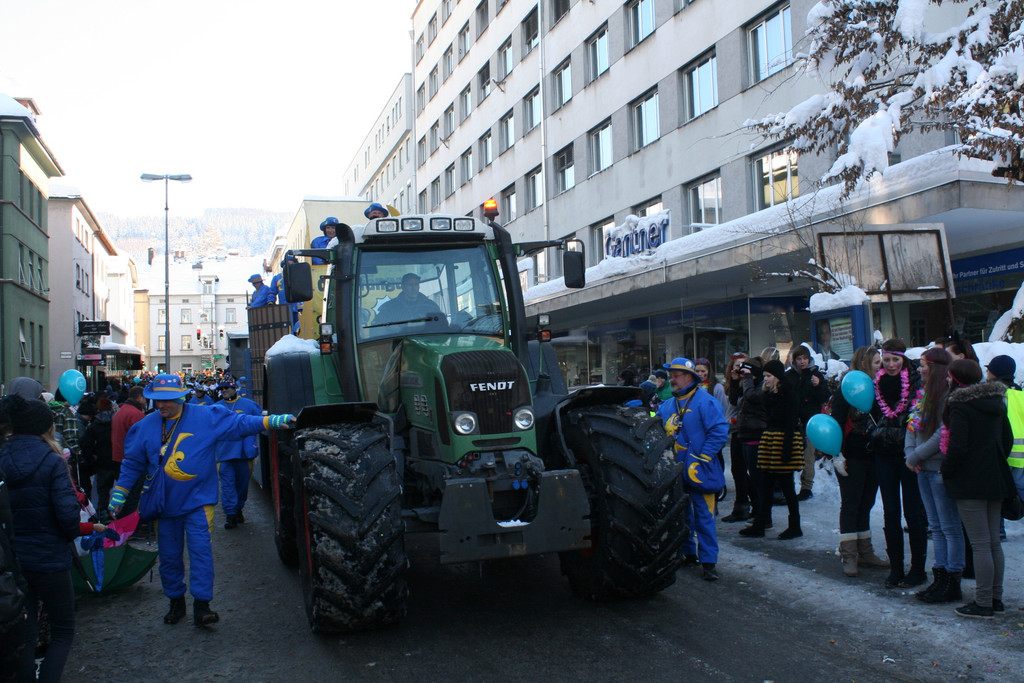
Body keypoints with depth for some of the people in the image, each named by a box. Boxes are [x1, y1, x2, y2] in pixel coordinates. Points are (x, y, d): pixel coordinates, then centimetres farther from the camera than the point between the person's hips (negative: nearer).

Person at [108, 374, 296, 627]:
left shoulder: (205, 417, -6)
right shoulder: (146, 425, 4)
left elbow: (239, 423, -6)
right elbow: (133, 463, 13)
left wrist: (270, 421, -16)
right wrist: (119, 493, 10)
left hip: (197, 501, -3)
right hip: (165, 504, 4)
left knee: (200, 549, -11)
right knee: (168, 556, 10)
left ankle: (201, 606, -7)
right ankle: (176, 602, 27)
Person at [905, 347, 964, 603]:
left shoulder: (950, 395, -16)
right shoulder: (924, 393, 12)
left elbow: (943, 434, -21)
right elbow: (913, 424, 15)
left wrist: (917, 455, -13)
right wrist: (910, 452, -1)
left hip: (941, 469, -9)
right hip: (924, 469, 9)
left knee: (950, 527, 0)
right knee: (936, 527, 14)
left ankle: (952, 583, 8)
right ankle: (940, 577, 21)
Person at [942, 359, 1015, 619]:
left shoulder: (959, 405, -15)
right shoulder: (996, 402, 9)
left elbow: (957, 446, -21)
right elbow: (1008, 439, 14)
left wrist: (946, 472, -7)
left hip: (970, 483, -8)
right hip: (996, 479, 8)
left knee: (980, 544, -4)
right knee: (994, 541, 14)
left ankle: (983, 603, 2)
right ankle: (996, 598, 21)